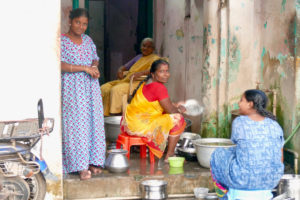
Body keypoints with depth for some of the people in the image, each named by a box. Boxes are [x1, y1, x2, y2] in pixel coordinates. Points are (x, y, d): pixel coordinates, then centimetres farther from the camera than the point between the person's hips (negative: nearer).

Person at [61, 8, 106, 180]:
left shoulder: (88, 40, 12)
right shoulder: (62, 41, -6)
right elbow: (61, 65, -16)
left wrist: (95, 67, -4)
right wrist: (84, 68, -20)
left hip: (91, 87, 6)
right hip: (72, 89, -6)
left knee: (94, 122, 5)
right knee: (77, 123, -6)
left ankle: (93, 162, 14)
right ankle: (81, 166, -4)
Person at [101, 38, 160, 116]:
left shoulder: (155, 58, 2)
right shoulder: (138, 57, 26)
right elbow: (125, 66, 29)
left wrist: (141, 73, -35)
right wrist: (120, 70, 5)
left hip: (139, 83, -8)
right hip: (126, 80, 8)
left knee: (116, 89, -32)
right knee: (104, 88, -10)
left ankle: (116, 114, -26)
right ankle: (105, 113, -13)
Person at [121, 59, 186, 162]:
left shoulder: (148, 83, 12)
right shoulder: (159, 87, -18)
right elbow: (170, 110, -13)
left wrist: (175, 105, 14)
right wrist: (179, 110, 7)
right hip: (140, 126, -10)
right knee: (178, 119, -6)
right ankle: (169, 156, 2)